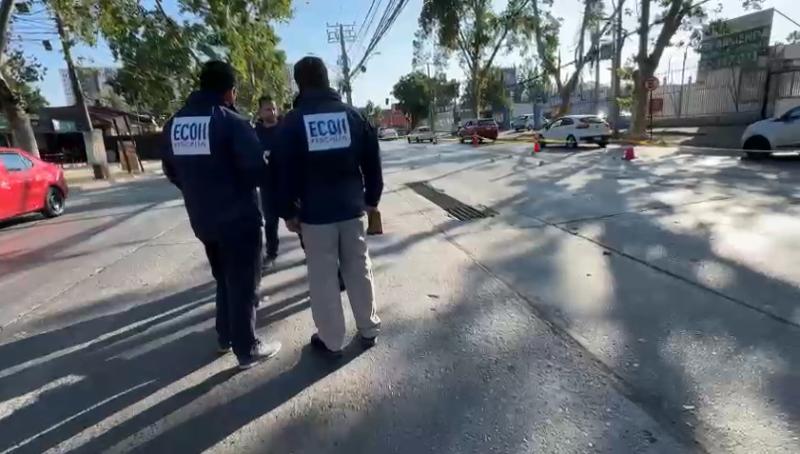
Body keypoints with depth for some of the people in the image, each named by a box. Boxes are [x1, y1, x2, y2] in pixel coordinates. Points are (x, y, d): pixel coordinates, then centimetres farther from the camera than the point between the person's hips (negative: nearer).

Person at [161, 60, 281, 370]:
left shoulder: (174, 124, 7)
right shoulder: (231, 121, -15)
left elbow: (171, 172, 13)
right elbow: (256, 168, -20)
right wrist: (240, 187, 0)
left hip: (202, 219, 7)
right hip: (238, 217, -7)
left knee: (224, 279, 23)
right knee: (243, 284, 5)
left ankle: (225, 337, 35)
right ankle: (247, 350, 16)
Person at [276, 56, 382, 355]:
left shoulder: (293, 121, -4)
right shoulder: (352, 115, 3)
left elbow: (286, 171, -6)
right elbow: (372, 162, 3)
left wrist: (288, 212, 2)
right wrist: (372, 198, 13)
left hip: (315, 212, -3)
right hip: (352, 207, 3)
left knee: (323, 278, 7)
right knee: (359, 270, 13)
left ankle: (331, 341, 18)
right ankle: (369, 330, 27)